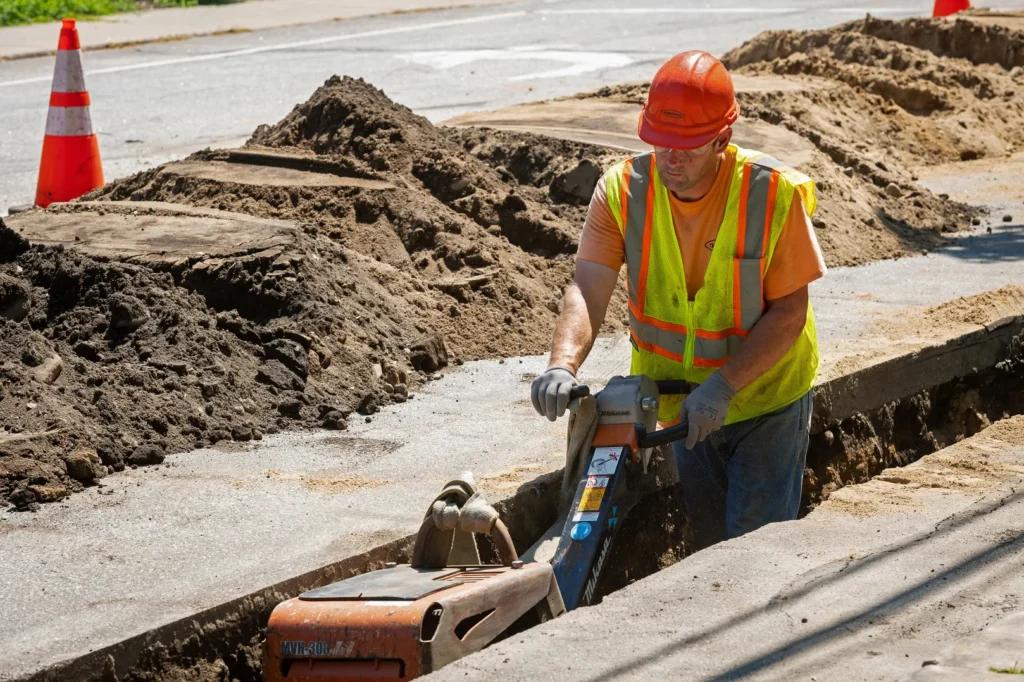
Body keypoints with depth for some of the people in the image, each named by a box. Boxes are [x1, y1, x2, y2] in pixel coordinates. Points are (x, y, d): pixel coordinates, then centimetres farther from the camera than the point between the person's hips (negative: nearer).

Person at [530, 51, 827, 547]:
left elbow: (789, 312, -20)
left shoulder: (774, 194, -22)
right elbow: (588, 289, -23)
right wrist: (563, 363, -42)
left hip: (765, 399, -3)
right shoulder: (622, 189, -14)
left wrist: (724, 384, -31)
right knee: (708, 547, 14)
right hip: (681, 405, 3)